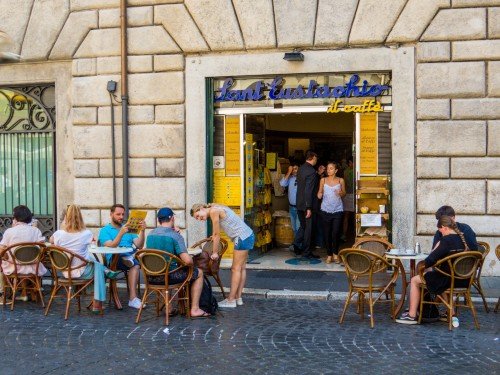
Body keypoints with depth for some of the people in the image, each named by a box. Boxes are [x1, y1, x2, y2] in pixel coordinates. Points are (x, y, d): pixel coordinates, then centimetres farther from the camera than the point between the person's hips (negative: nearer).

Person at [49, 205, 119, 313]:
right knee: (97, 266, 26)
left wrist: (62, 227, 14)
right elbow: (92, 239, 9)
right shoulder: (86, 234, -17)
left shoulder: (59, 234, -14)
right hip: (80, 272, -3)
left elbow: (50, 241, 11)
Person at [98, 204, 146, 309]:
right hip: (114, 260, -4)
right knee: (135, 264, -37)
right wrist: (121, 233, -22)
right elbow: (111, 247, -8)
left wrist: (142, 231, -5)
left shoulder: (128, 229, 26)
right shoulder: (105, 230, 11)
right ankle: (133, 298, -37)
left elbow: (139, 246, 11)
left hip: (131, 257, 4)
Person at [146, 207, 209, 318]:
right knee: (199, 273, 17)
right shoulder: (175, 236, -17)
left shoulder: (150, 234, 2)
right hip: (169, 276, -6)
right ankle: (195, 309, 16)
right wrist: (191, 262, 1)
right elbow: (187, 261, -24)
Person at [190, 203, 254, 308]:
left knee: (236, 268, -4)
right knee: (241, 268, 11)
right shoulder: (217, 210, 14)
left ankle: (231, 300, 0)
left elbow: (217, 235, -10)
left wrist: (215, 253, -3)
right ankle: (238, 298, 17)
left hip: (242, 237, -10)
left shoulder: (213, 211, -13)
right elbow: (215, 234, 23)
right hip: (248, 235, 10)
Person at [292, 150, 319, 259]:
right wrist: (309, 208, -21)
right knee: (308, 228, 3)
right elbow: (308, 190, -23)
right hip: (307, 205, -8)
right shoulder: (311, 171, -19)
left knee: (302, 226, 21)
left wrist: (319, 174, 16)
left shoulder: (301, 168, 8)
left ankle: (297, 247, 21)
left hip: (299, 204, 8)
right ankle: (306, 252, 10)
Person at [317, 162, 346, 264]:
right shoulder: (323, 180, 3)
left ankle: (335, 253, 14)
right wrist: (319, 195, -13)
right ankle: (329, 254, 14)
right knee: (327, 233, 3)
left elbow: (344, 194, 11)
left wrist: (341, 193, -11)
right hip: (325, 210, 1)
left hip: (337, 210, -1)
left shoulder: (340, 180, 2)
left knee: (336, 233, -6)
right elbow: (319, 194, 10)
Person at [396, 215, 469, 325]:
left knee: (415, 281, 7)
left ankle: (412, 315, 11)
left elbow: (431, 260, -20)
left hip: (449, 279, -8)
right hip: (462, 279, 8)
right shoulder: (462, 239, 6)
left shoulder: (446, 240, -17)